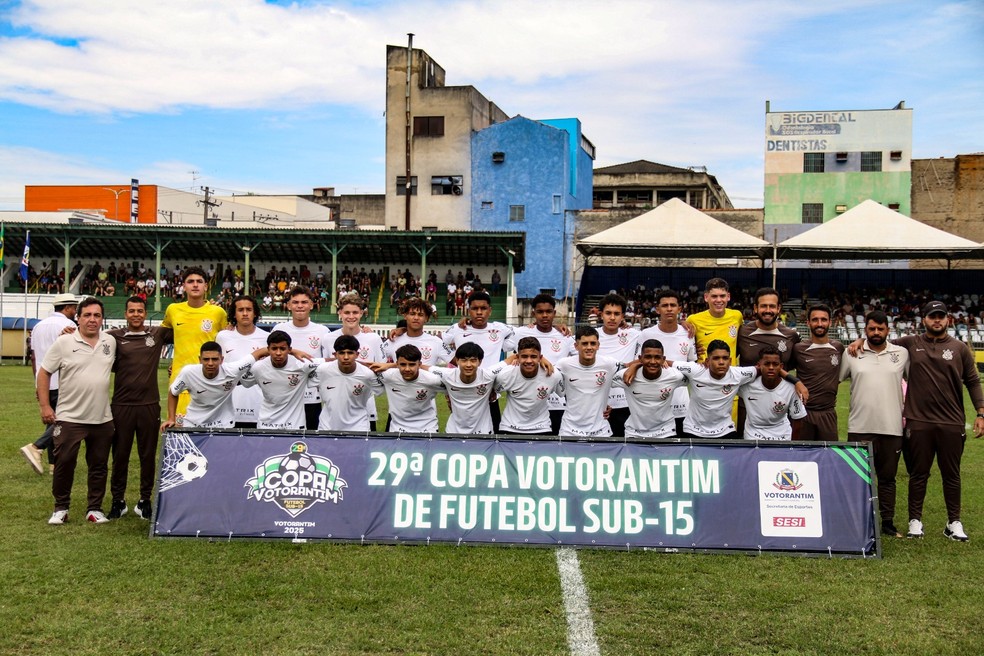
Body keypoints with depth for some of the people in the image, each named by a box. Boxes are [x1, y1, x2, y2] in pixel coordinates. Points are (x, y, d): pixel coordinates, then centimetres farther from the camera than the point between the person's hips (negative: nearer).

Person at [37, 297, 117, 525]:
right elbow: (44, 373, -1)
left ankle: (94, 508, 20)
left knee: (99, 465, 9)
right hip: (69, 418, -3)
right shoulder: (64, 343, -6)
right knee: (64, 463, 1)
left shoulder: (111, 342, 5)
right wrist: (44, 406, -6)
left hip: (102, 419, 3)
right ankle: (60, 508, 17)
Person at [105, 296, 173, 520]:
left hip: (150, 405, 1)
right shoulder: (115, 336, 1)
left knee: (148, 455, 9)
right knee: (120, 454, 9)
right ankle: (118, 500, 21)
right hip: (122, 405, -1)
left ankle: (145, 500, 21)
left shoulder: (158, 334, 4)